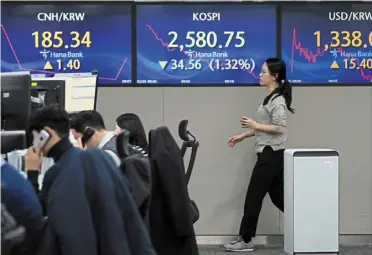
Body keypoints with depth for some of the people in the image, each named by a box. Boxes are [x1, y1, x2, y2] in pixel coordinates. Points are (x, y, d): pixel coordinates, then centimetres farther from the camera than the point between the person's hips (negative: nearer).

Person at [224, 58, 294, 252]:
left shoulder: (277, 100, -15)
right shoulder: (271, 98, 16)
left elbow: (280, 128, -22)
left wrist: (255, 125, -19)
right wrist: (242, 136, 16)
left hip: (271, 155, -10)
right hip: (271, 155, 10)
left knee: (253, 197, -4)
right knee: (279, 197, 11)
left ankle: (245, 241, 3)